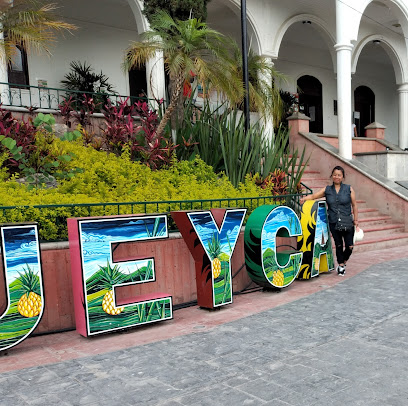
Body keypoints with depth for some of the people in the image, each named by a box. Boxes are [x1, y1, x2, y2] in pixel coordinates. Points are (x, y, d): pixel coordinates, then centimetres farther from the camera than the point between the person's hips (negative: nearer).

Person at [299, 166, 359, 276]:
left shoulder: (349, 189, 3)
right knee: (338, 245, 8)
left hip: (347, 223, -1)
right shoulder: (327, 190, 6)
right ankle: (341, 266, 27)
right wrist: (304, 198, -19)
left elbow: (354, 205, 6)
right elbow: (313, 196, 1)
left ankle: (343, 262, 28)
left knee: (350, 246, -1)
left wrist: (356, 220, 4)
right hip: (333, 223, 1)